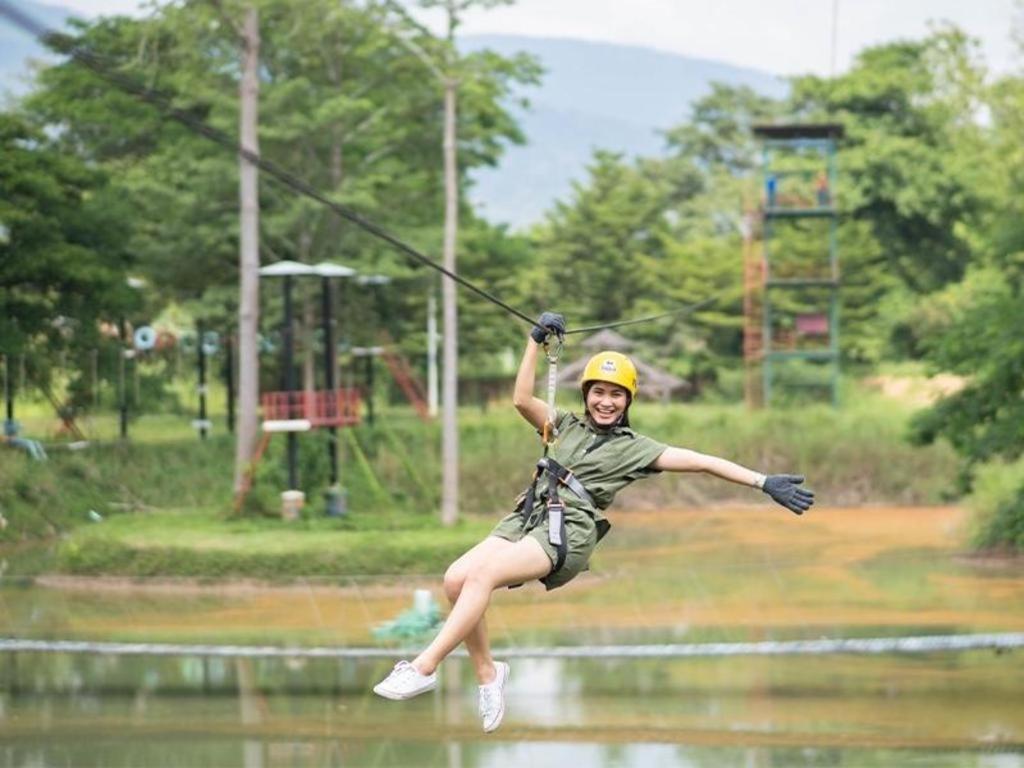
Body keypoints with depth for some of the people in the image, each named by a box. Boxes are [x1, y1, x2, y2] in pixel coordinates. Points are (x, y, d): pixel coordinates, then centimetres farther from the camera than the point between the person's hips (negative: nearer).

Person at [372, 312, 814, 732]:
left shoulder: (635, 448, 11)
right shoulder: (565, 426, 24)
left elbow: (700, 462, 4)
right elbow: (522, 400, 10)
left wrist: (763, 482, -4)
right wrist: (536, 342, 3)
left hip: (570, 531, -5)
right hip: (527, 519, 5)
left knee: (481, 575, -28)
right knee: (457, 578, -19)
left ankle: (424, 669, -28)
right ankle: (487, 673, -1)